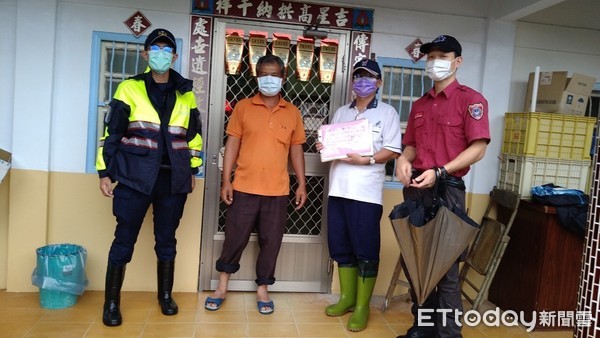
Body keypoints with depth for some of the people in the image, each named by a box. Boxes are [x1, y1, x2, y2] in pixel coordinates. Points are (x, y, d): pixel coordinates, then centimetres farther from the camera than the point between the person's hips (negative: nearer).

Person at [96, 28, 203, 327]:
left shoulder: (186, 93, 9)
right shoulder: (129, 88, 1)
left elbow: (194, 135, 16)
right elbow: (110, 132, 1)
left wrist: (193, 170, 13)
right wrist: (104, 172, -1)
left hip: (173, 179, 2)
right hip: (135, 177, -2)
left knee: (166, 239, 12)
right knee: (124, 239, 2)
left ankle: (165, 296, 27)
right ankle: (111, 303, 15)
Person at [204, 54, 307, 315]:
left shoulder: (292, 112, 6)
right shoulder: (243, 107, 2)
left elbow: (296, 150, 9)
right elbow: (232, 145, 1)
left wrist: (302, 185, 6)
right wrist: (226, 181, -4)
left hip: (277, 191, 1)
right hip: (244, 188, -1)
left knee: (271, 242, 8)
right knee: (235, 238, 7)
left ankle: (262, 290, 25)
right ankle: (222, 286, 26)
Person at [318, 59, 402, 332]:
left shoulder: (387, 112, 4)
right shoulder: (341, 112, 18)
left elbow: (392, 150, -5)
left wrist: (366, 160, -19)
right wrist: (323, 148, -2)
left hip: (366, 192, -5)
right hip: (338, 189, 5)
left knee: (365, 250, -1)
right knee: (340, 246, 10)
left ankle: (362, 306, 10)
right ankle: (347, 297, 25)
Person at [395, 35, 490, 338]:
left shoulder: (471, 99, -3)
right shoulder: (419, 105, 17)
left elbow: (478, 148, -11)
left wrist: (439, 172, -21)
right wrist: (404, 159, -3)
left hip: (447, 189, -6)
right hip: (415, 188, 7)